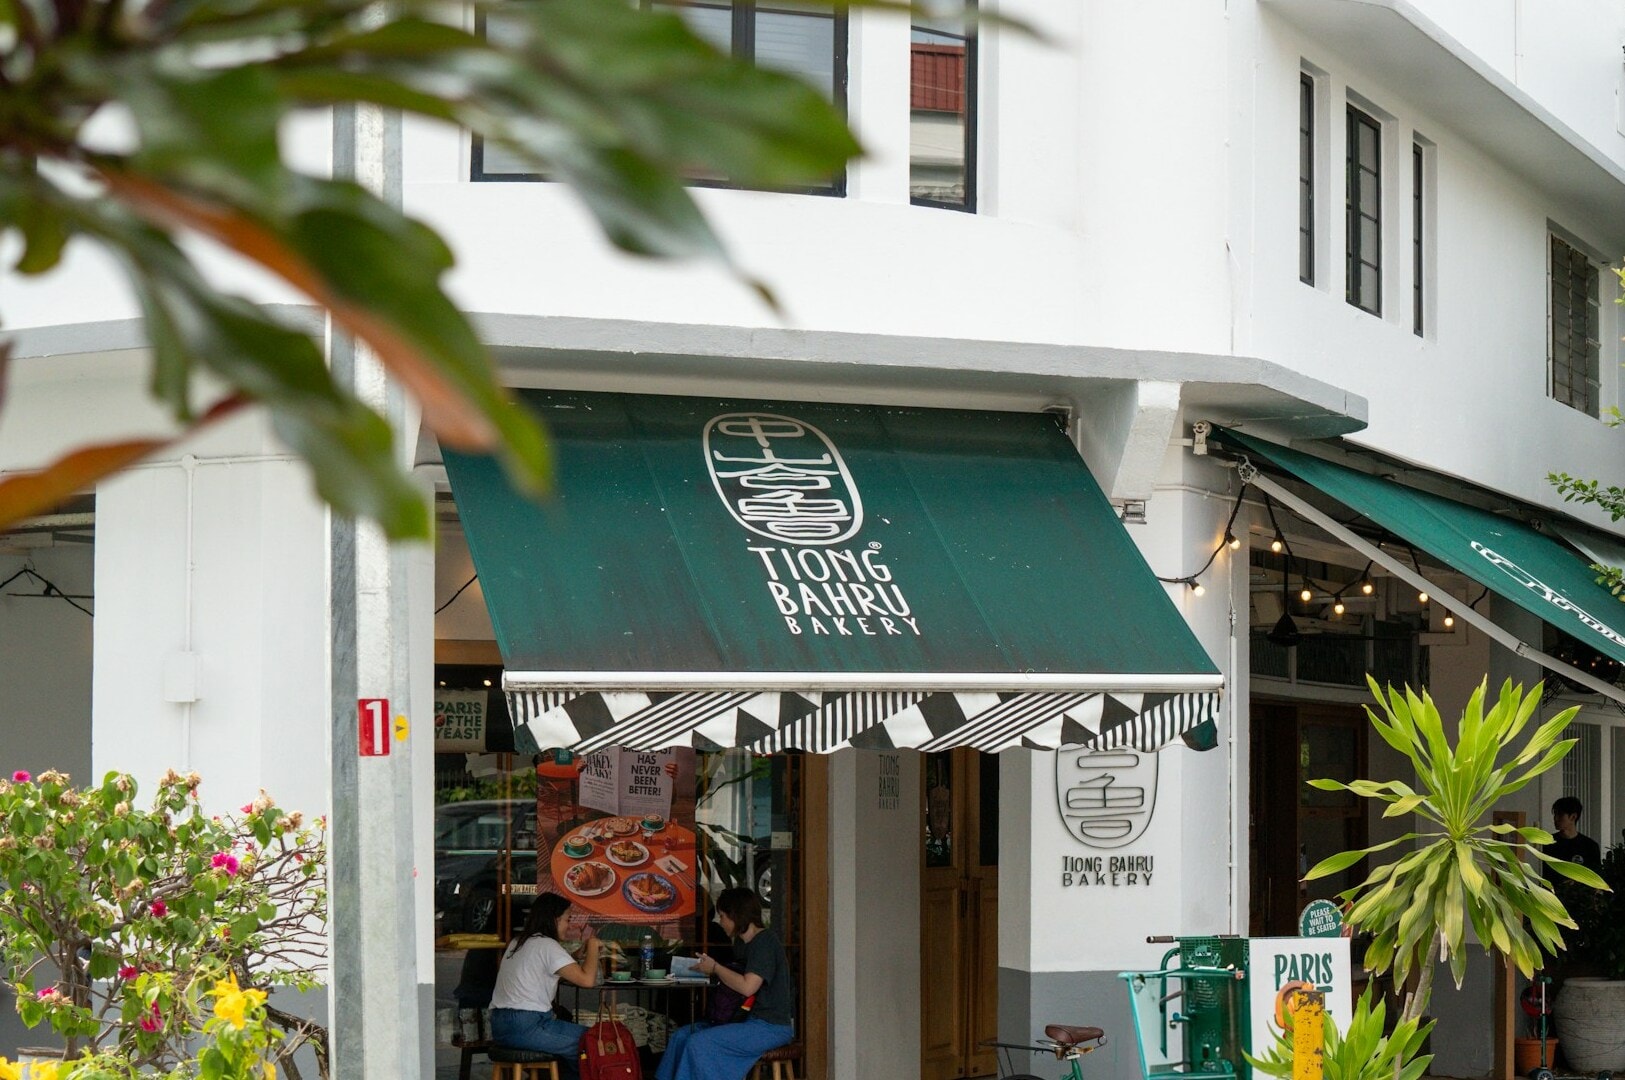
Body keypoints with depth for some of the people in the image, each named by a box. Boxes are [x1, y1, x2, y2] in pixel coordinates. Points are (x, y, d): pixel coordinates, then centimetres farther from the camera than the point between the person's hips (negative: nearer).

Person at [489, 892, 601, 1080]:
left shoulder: (517, 942, 18)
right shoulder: (546, 945, -10)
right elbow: (587, 979, -16)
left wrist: (581, 952, 21)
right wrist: (593, 944, -2)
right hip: (526, 1027, -10)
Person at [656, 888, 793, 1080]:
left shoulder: (766, 942, -15)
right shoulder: (741, 943, 16)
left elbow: (747, 987, -24)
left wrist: (715, 968, -11)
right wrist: (708, 966, 7)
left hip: (771, 1026, -10)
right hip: (749, 1020, 10)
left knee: (699, 1043, -22)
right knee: (681, 1036, 1)